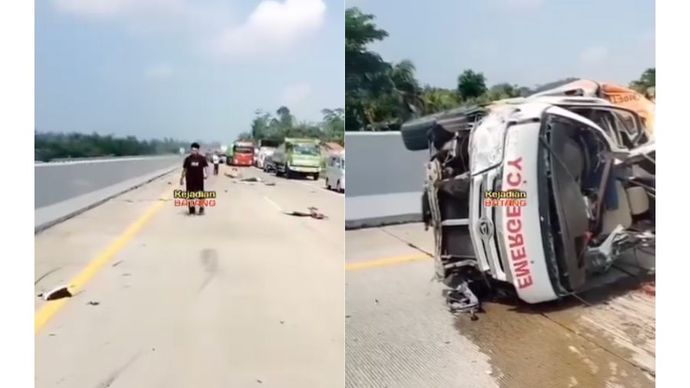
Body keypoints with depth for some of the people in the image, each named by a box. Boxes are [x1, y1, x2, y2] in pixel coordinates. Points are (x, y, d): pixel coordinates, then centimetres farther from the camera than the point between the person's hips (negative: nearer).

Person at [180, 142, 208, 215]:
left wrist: (206, 174, -18)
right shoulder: (188, 158, 3)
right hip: (190, 179, 1)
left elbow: (205, 166, 0)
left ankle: (201, 209, 16)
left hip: (199, 179, -1)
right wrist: (182, 178, 8)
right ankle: (192, 209, 16)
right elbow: (184, 169, 7)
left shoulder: (202, 158, 1)